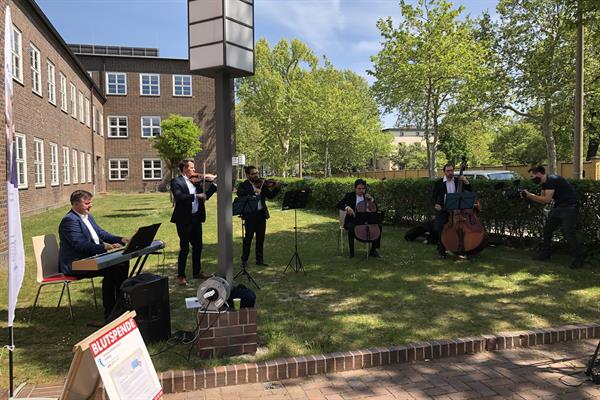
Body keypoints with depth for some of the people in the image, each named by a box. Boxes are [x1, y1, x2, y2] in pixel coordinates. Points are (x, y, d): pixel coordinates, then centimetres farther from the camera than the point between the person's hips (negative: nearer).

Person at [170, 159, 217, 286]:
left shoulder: (196, 180, 10)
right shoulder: (176, 181, -8)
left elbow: (205, 195, 10)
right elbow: (179, 197, -24)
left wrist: (214, 183, -1)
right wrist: (196, 196, -27)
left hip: (196, 218, 7)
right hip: (184, 219, -7)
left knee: (198, 246, 15)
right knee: (184, 248, -2)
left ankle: (197, 272, 30)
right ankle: (181, 276, 11)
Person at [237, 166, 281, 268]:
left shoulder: (261, 184, 9)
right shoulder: (243, 185, -2)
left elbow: (270, 195, 5)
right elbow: (239, 193, -24)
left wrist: (277, 188, -11)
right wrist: (252, 190, -34)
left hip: (261, 214, 4)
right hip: (250, 215, -4)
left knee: (260, 238, 10)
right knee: (248, 238, 2)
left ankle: (260, 259, 20)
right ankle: (244, 260, 13)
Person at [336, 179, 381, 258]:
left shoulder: (367, 196, 8)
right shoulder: (349, 195, -2)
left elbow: (375, 209, 6)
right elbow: (339, 204, -12)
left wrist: (372, 200, -10)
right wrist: (347, 207, -32)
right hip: (352, 220, -4)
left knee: (378, 226, -17)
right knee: (351, 227, -37)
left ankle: (373, 250, -6)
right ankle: (351, 251, -22)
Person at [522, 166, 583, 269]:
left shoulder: (552, 180, -21)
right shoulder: (544, 183, 8)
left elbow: (547, 199, -27)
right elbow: (543, 201, 9)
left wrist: (530, 195, -21)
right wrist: (529, 196, -2)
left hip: (569, 207, -10)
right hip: (558, 206, 10)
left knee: (569, 233, -12)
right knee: (547, 229, 11)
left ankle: (578, 259, -3)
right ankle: (545, 253, 22)